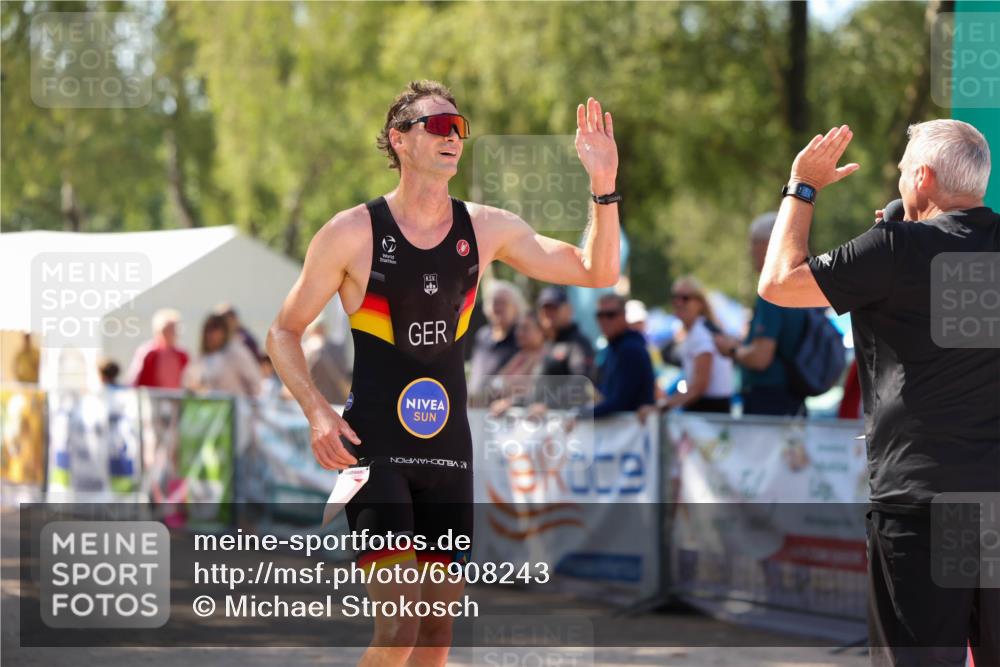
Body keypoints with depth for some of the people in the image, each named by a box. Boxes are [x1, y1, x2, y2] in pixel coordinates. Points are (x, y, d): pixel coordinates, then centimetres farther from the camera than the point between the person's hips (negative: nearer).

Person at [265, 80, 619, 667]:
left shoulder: (487, 229, 6)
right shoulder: (352, 233, -5)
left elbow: (596, 272, 7)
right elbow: (285, 332, 3)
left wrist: (604, 188, -7)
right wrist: (317, 411, -13)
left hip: (450, 447, 5)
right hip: (375, 449, -5)